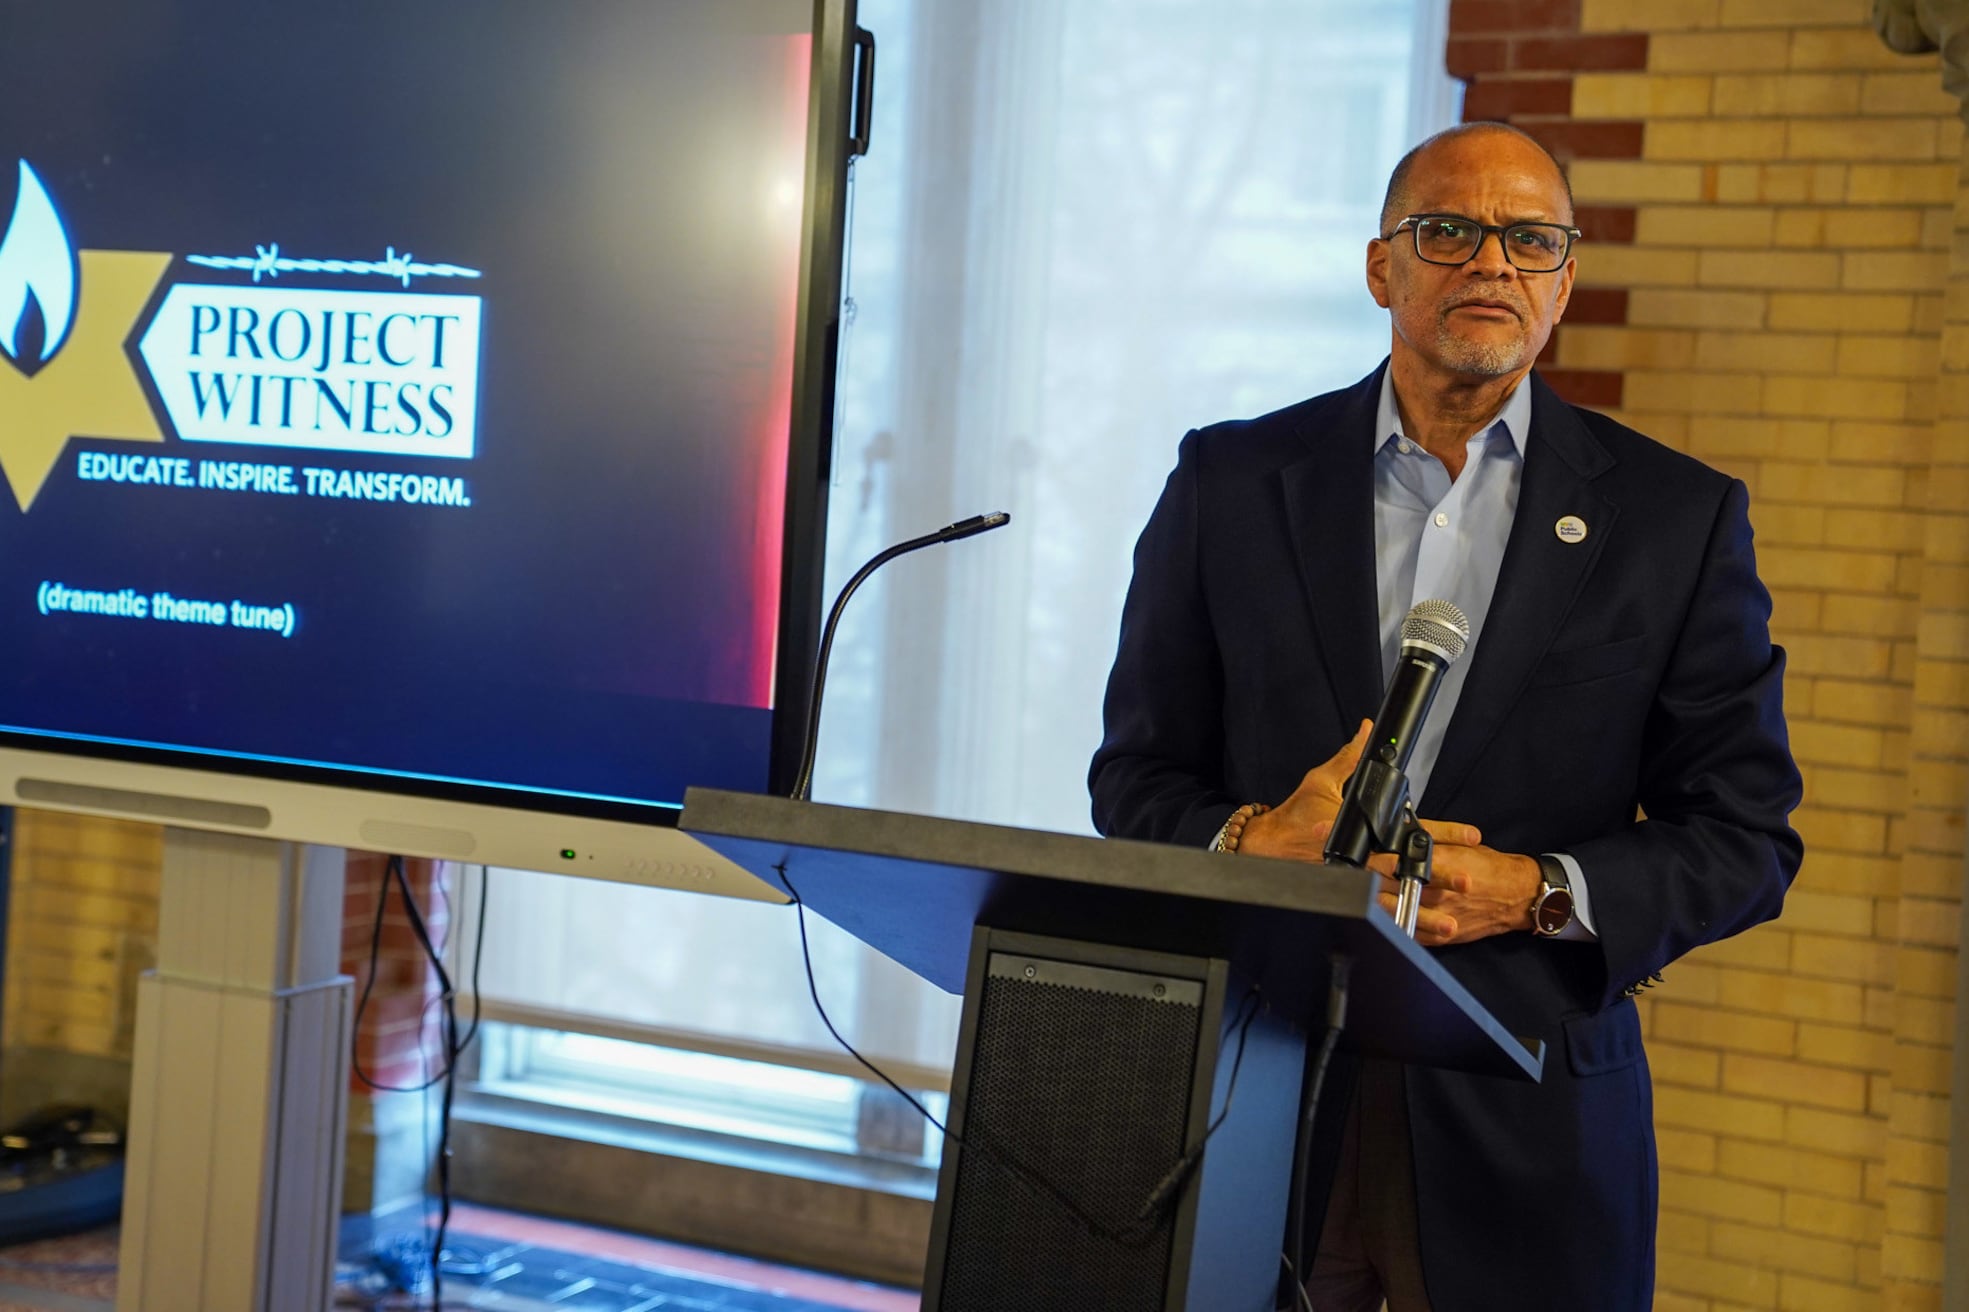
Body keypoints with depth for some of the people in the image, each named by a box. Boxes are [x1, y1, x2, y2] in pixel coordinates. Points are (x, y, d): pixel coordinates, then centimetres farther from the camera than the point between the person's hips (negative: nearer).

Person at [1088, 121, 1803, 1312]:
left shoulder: (1679, 517, 2)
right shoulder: (1232, 481, 4)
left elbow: (1747, 835, 2)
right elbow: (1137, 775, 7)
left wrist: (1535, 894, -13)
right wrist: (1253, 841, -14)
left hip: (1527, 1125, 0)